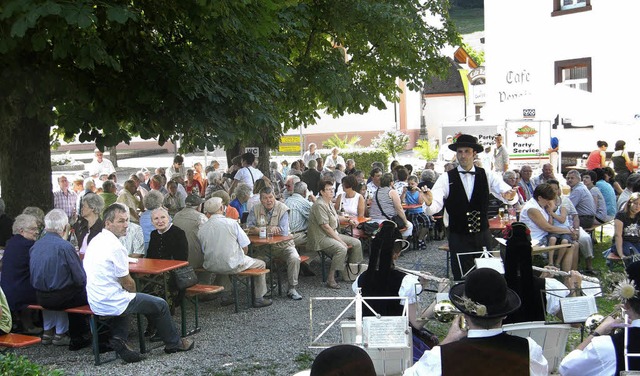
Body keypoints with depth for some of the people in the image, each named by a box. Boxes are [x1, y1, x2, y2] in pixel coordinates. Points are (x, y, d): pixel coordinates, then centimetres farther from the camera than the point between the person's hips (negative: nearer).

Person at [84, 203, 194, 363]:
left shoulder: (96, 241, 7)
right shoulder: (115, 247, -22)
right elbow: (128, 283, -13)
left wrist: (130, 294, 17)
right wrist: (133, 293, 8)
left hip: (95, 301, 9)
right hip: (111, 304, -9)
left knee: (125, 299, 36)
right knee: (161, 305, 6)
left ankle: (118, 338, 16)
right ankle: (174, 343, 27)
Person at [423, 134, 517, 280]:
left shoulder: (487, 176, 0)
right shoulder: (446, 178, -5)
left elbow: (512, 198, -12)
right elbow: (434, 208, -17)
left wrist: (510, 196, -36)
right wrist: (429, 202, -41)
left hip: (483, 237, 2)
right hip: (458, 239, -2)